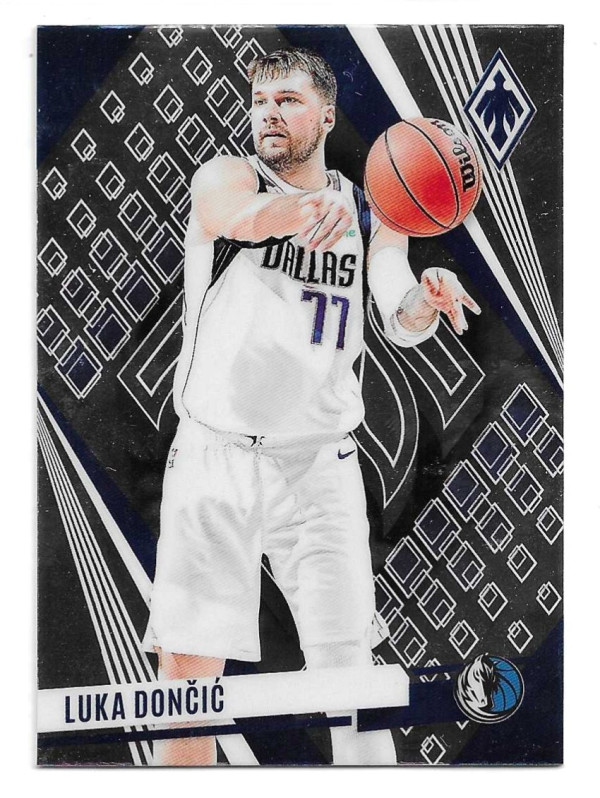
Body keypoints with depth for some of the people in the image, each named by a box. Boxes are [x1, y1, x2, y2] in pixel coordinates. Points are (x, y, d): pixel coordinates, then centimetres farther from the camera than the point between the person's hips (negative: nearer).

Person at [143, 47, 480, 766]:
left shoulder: (370, 213, 9)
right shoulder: (225, 176, 1)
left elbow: (401, 326, -3)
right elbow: (234, 216, -25)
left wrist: (424, 299, -27)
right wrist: (294, 208, -47)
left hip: (319, 468, 1)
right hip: (214, 460, -1)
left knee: (348, 670, -1)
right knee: (186, 671, 0)